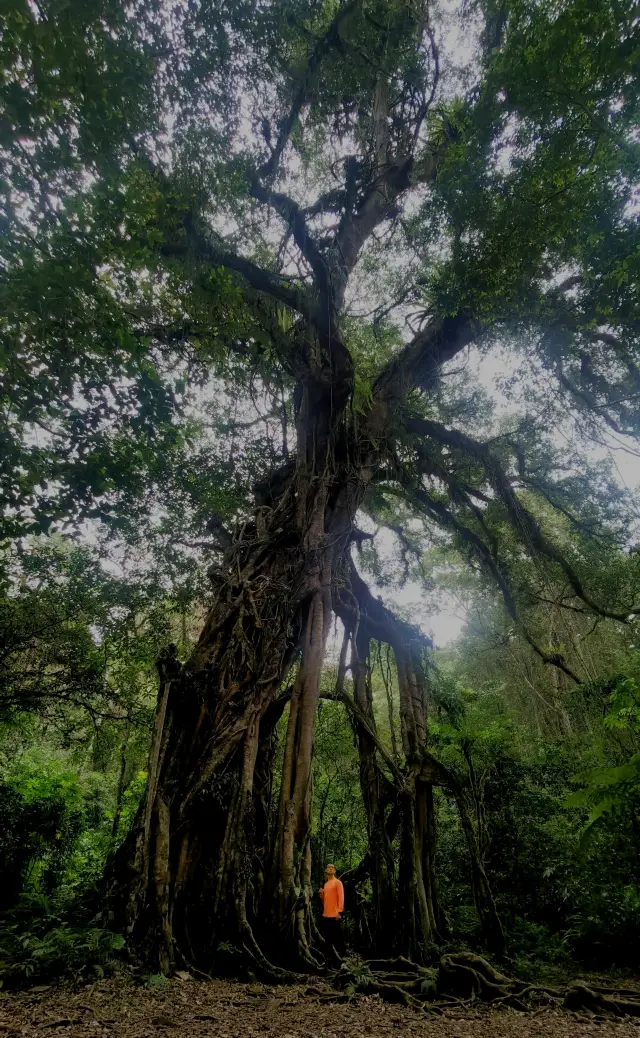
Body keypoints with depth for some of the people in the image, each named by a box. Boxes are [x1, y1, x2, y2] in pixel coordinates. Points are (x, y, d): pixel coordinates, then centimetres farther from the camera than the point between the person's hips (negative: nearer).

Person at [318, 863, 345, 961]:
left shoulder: (337, 882, -5)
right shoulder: (326, 884, 16)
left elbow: (341, 898, -12)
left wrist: (339, 912, -19)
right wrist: (321, 894, 2)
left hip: (335, 914, -7)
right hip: (326, 914, 8)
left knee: (337, 936, -3)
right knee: (326, 934, 10)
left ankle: (340, 955, 7)